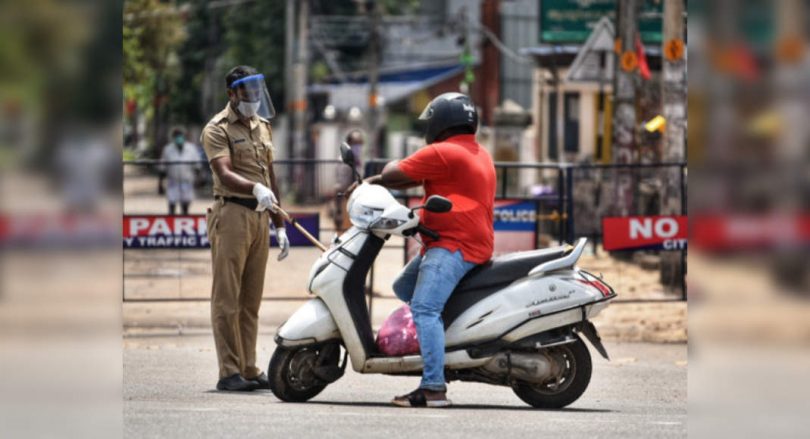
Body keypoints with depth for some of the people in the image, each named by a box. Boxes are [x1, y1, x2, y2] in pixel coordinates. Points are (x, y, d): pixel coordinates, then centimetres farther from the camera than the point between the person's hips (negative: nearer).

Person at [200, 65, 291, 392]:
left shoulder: (262, 126, 19)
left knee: (251, 300, 9)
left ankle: (248, 370, 12)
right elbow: (225, 174, -20)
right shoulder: (218, 129, -5)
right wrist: (256, 188, -38)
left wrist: (280, 226, 20)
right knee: (227, 298, -7)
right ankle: (229, 372, -8)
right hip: (232, 214, -7)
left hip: (259, 216, 7)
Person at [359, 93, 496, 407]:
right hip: (476, 245, 11)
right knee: (403, 288, 24)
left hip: (454, 247, -11)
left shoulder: (442, 153, -11)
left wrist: (388, 169, 15)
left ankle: (434, 387, -32)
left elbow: (394, 175, -9)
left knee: (424, 308, -22)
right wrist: (373, 183, 20)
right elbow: (416, 180, 25)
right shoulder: (478, 154, 22)